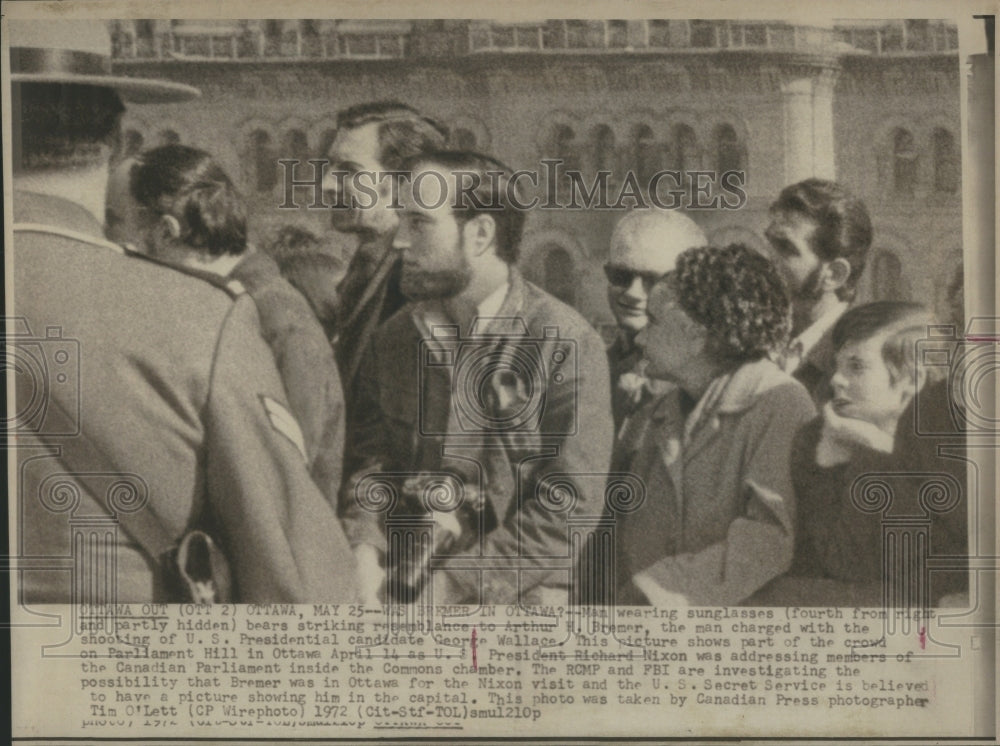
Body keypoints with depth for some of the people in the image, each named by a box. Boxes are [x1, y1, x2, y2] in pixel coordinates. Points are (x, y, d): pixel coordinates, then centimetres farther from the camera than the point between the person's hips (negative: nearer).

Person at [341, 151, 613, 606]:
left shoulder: (568, 346, -7)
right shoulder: (394, 338, 11)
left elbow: (569, 505, -9)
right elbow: (370, 457, 11)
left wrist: (456, 584, -13)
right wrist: (363, 546, -9)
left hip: (513, 599, -4)